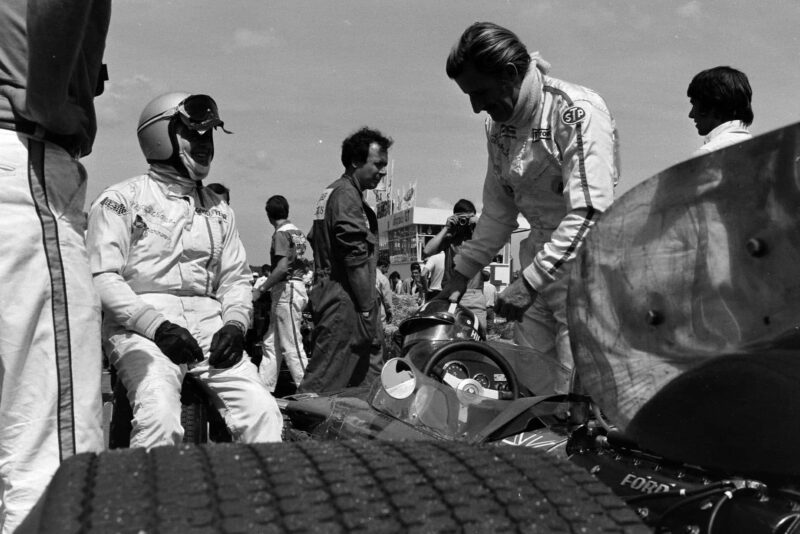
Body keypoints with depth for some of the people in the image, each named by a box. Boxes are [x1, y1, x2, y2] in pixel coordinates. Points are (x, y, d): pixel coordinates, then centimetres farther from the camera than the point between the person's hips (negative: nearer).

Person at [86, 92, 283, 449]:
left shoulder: (218, 209, 21)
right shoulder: (121, 200, 4)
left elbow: (236, 278, 20)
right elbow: (103, 277, -5)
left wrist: (235, 323, -2)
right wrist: (157, 326, -17)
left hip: (209, 324, 5)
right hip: (139, 326, -4)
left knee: (263, 412, -16)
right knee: (160, 418, -31)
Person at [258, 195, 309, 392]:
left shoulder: (281, 233, -12)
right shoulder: (297, 232, 14)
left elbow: (282, 268, -22)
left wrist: (261, 288, -15)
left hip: (287, 289, -9)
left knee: (291, 347, -7)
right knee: (271, 344, 12)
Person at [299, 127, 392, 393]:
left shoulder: (329, 192, 20)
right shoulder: (347, 195, -11)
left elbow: (314, 239, 24)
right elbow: (356, 259, -17)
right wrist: (369, 311, -15)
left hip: (326, 295, 10)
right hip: (345, 301, -10)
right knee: (325, 384, -11)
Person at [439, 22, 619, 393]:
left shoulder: (579, 112, -18)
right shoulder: (498, 124, 5)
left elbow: (589, 213, -24)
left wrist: (528, 282, -26)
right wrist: (462, 272, 7)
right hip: (539, 257, 7)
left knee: (576, 387, -5)